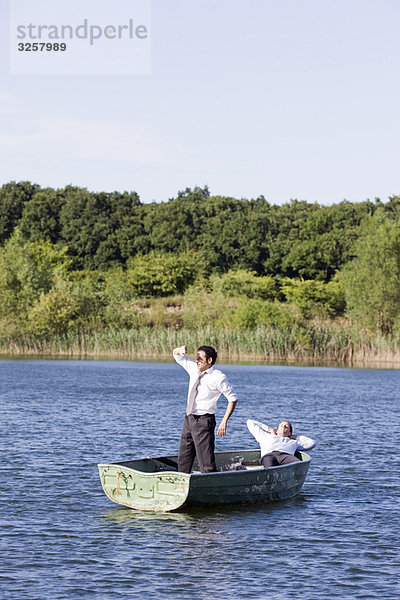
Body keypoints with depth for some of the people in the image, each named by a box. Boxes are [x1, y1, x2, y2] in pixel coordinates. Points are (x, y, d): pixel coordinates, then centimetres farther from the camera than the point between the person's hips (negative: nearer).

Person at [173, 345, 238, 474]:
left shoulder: (218, 377, -12)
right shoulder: (194, 368, 7)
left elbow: (233, 398, -7)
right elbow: (177, 355, 19)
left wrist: (224, 421, -14)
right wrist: (180, 351, -6)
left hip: (203, 421, -7)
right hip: (189, 419, 7)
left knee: (206, 461, -11)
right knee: (183, 459, 11)